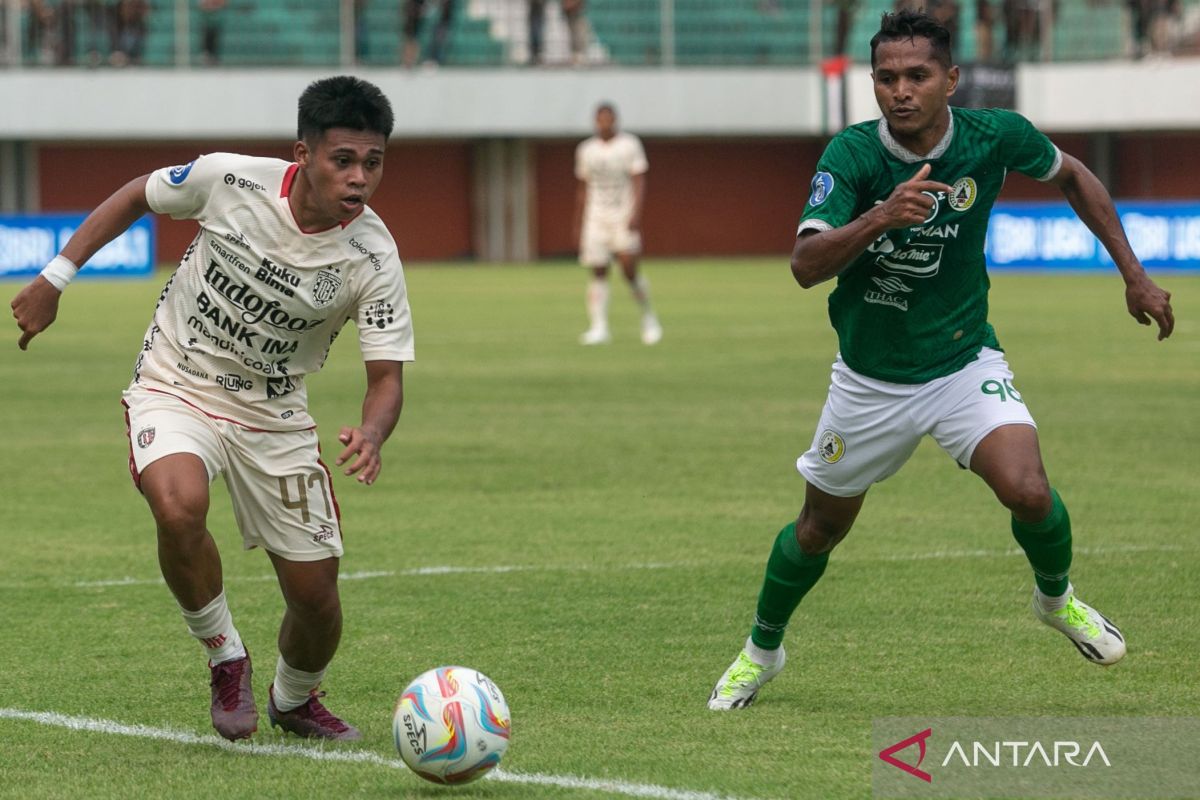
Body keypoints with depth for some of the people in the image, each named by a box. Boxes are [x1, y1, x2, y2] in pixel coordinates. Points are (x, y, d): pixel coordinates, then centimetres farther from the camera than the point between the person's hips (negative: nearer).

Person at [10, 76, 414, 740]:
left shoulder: (372, 260, -18)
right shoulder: (233, 181, -19)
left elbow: (387, 379, -16)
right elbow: (137, 195, 0)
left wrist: (371, 436, -39)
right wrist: (55, 277, 0)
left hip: (273, 413, 2)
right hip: (175, 387, -2)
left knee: (316, 597, 0)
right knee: (179, 507, -34)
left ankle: (294, 699, 36)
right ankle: (224, 657, -7)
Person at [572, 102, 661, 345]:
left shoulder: (630, 145, -1)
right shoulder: (586, 150, 10)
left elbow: (639, 182, -6)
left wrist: (636, 213, -19)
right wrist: (577, 223, 15)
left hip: (624, 216, -3)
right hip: (595, 217, 3)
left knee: (630, 271, -11)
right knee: (598, 273, -5)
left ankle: (648, 316, 12)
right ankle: (599, 327, -8)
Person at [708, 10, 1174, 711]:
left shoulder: (996, 137, -16)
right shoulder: (852, 154, -21)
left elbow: (1071, 175, 7)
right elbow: (806, 265, -32)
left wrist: (1134, 274, 5)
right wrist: (880, 217, -48)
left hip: (963, 364, 0)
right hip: (870, 382, 0)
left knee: (1029, 493, -22)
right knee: (822, 526, 14)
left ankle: (1056, 596, 11)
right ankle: (762, 649, 41)